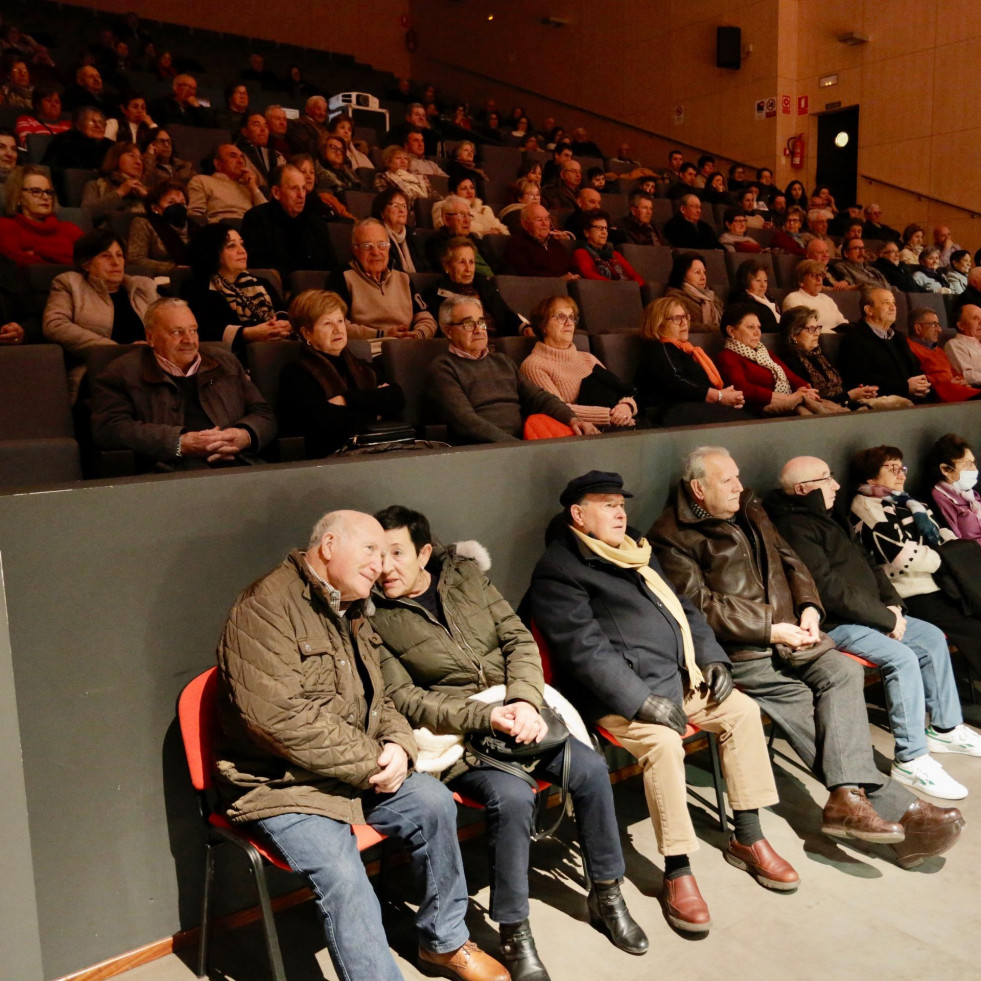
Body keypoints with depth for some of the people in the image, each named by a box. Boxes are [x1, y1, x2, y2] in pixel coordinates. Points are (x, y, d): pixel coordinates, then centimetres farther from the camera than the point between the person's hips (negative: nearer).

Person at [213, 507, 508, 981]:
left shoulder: (352, 615, 13)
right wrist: (372, 763, -19)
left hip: (360, 774, 8)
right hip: (280, 783, -8)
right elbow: (278, 716, -26)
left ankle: (444, 940, 13)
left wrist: (398, 745, -7)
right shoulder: (266, 606, -16)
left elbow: (379, 701, 17)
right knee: (344, 879, -26)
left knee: (433, 801, -7)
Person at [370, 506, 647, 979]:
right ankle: (513, 933, -8)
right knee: (511, 796, -30)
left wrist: (525, 701, -14)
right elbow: (402, 697, -13)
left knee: (591, 768, -14)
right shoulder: (374, 618, -7)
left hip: (518, 713, 5)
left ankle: (605, 895, 10)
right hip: (454, 732, -4)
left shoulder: (465, 574, 5)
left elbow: (519, 639, 4)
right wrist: (485, 717, -23)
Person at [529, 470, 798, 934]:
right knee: (663, 741, -30)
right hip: (621, 695, -8)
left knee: (742, 710, -2)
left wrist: (713, 658, 6)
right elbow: (586, 649, -18)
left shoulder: (635, 550, 17)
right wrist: (642, 701, -24)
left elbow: (683, 608, 21)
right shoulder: (557, 570, -9)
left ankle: (747, 838, 11)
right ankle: (677, 873, -14)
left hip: (679, 678, 9)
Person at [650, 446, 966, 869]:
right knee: (804, 706, -23)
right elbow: (701, 607, -13)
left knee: (843, 671, -20)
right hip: (738, 651, -6)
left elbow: (789, 560, 20)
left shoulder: (749, 509, 17)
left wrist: (808, 607, 1)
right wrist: (771, 630, -14)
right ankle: (899, 808, -18)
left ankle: (848, 797, -26)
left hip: (789, 632, 6)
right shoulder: (671, 537, -6)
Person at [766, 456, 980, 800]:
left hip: (868, 613, 11)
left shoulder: (821, 518, 16)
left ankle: (948, 725, 24)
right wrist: (886, 618, -16)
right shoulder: (794, 527, -18)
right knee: (901, 658, -26)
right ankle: (911, 759, -17)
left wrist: (892, 603, 2)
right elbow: (829, 589, -24)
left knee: (932, 637, 11)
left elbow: (867, 562, 19)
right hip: (833, 625, -11)